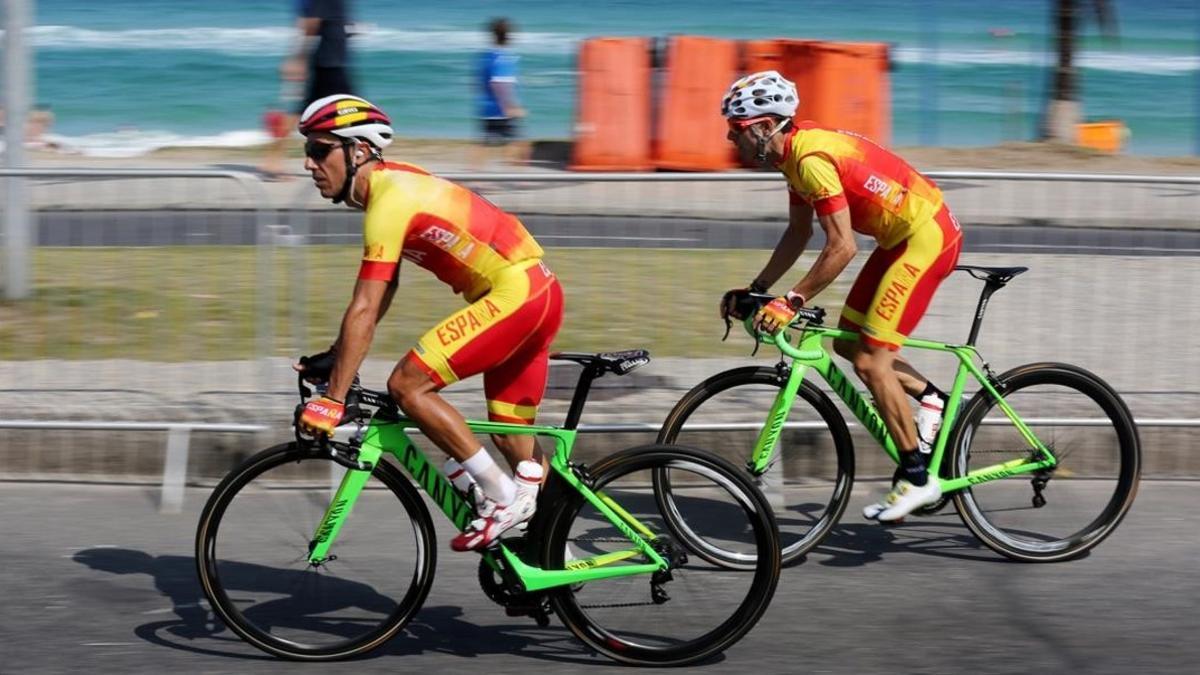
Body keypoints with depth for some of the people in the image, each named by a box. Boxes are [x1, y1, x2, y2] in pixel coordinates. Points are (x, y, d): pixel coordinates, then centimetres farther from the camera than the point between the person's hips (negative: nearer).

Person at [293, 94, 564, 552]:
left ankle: (503, 497, -9)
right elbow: (383, 291, 21)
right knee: (512, 440, 16)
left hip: (514, 292, -10)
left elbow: (364, 311, -19)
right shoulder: (393, 183, 14)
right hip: (539, 294, 10)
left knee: (407, 385, -12)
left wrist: (332, 399, -17)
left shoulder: (389, 199, -17)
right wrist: (334, 357, 20)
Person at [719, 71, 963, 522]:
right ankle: (931, 399, 20)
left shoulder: (812, 158, -24)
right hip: (903, 235, 10)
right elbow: (798, 233, 16)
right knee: (848, 343, 12)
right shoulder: (796, 151, 7)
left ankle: (917, 478, -3)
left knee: (870, 360, -9)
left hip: (927, 237, -10)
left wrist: (791, 301, -23)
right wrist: (756, 290, 12)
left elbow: (842, 248, -27)